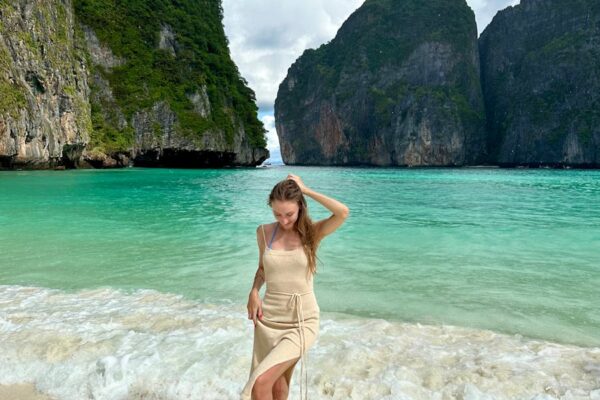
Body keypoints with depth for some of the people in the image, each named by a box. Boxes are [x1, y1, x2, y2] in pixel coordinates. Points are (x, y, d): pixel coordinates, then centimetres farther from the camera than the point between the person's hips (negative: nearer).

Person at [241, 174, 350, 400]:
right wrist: (254, 292, -3)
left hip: (302, 322, -3)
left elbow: (343, 213, -25)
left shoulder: (312, 232, -8)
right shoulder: (264, 232, 0)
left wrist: (305, 190, -17)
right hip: (268, 320, 3)